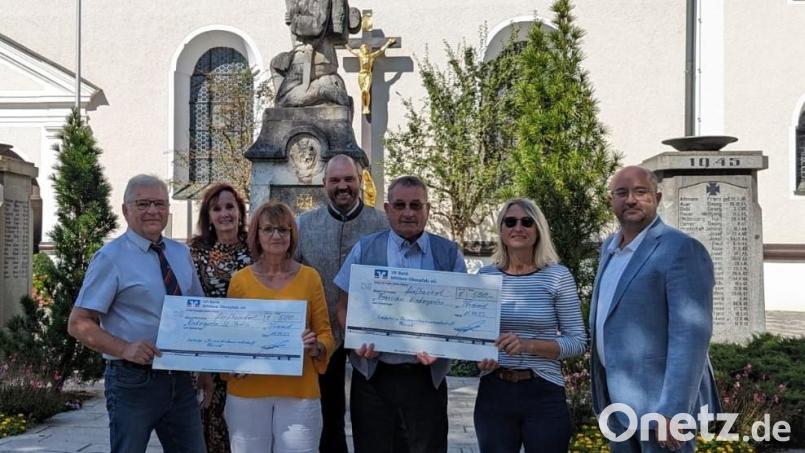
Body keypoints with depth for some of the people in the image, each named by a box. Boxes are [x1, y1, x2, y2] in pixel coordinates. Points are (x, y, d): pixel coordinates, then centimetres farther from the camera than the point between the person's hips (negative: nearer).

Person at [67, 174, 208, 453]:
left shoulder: (181, 254, 9)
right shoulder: (111, 258, -8)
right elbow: (78, 324, -11)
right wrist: (125, 349, -25)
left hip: (180, 379, 5)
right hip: (133, 381, -5)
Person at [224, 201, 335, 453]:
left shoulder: (309, 277, 2)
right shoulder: (240, 280, 3)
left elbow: (325, 334, 6)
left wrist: (316, 347, -15)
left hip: (299, 391, 0)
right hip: (248, 391, 0)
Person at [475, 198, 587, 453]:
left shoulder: (558, 276, -4)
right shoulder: (485, 276, 3)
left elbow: (578, 341, -5)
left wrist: (529, 345, -19)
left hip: (543, 394, -2)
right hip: (493, 392, 2)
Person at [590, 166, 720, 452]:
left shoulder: (682, 250, -15)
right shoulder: (609, 246, 11)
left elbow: (691, 335, -21)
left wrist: (672, 411, -25)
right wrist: (603, 392, 17)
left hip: (658, 397, -8)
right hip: (618, 396, 8)